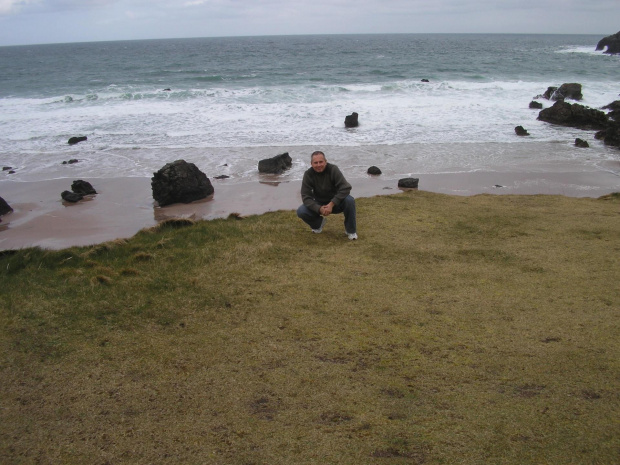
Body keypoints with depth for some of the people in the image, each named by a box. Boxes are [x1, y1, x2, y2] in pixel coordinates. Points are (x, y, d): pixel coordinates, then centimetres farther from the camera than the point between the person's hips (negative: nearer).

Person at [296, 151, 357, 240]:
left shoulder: (333, 169, -20)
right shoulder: (308, 174, -14)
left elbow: (345, 188, -28)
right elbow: (306, 197, -16)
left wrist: (331, 204, -36)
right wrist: (319, 209, -32)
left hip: (335, 203, -2)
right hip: (319, 205, 2)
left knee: (349, 200, -33)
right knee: (301, 211, -23)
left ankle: (351, 230, -10)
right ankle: (318, 224, 11)